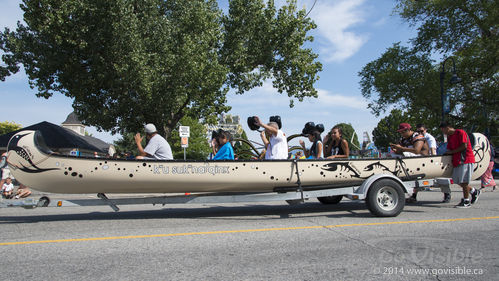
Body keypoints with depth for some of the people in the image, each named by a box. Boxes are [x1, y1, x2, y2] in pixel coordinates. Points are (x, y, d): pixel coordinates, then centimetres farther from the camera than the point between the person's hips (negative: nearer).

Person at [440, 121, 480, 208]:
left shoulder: (460, 133, -9)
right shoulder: (449, 137, 16)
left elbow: (464, 146, -16)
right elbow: (449, 149, 16)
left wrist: (452, 152, -13)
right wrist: (446, 153, -5)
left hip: (465, 160, -8)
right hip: (457, 161, 8)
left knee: (463, 181, -7)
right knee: (457, 181, 8)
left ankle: (466, 202, 1)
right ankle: (474, 192, 27)